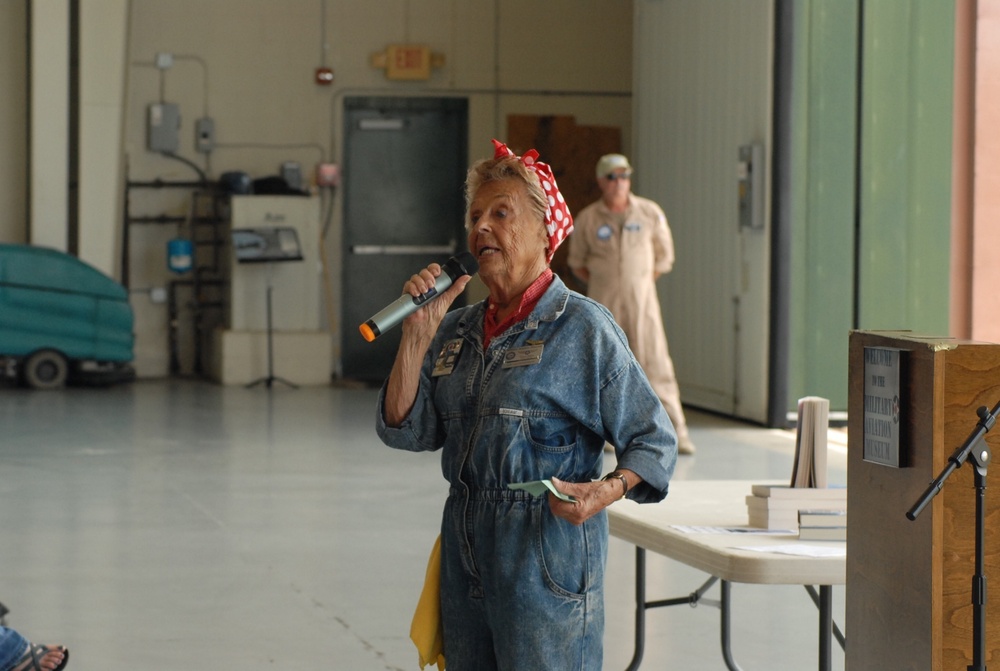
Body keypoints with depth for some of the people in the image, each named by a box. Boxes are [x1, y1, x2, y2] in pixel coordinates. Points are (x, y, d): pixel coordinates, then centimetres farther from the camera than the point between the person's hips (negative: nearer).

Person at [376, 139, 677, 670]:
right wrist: (417, 335, -2)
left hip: (547, 552, -6)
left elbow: (653, 441, -5)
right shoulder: (457, 330, 12)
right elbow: (404, 432, 5)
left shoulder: (583, 327, -6)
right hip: (467, 553, 6)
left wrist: (608, 490, -24)